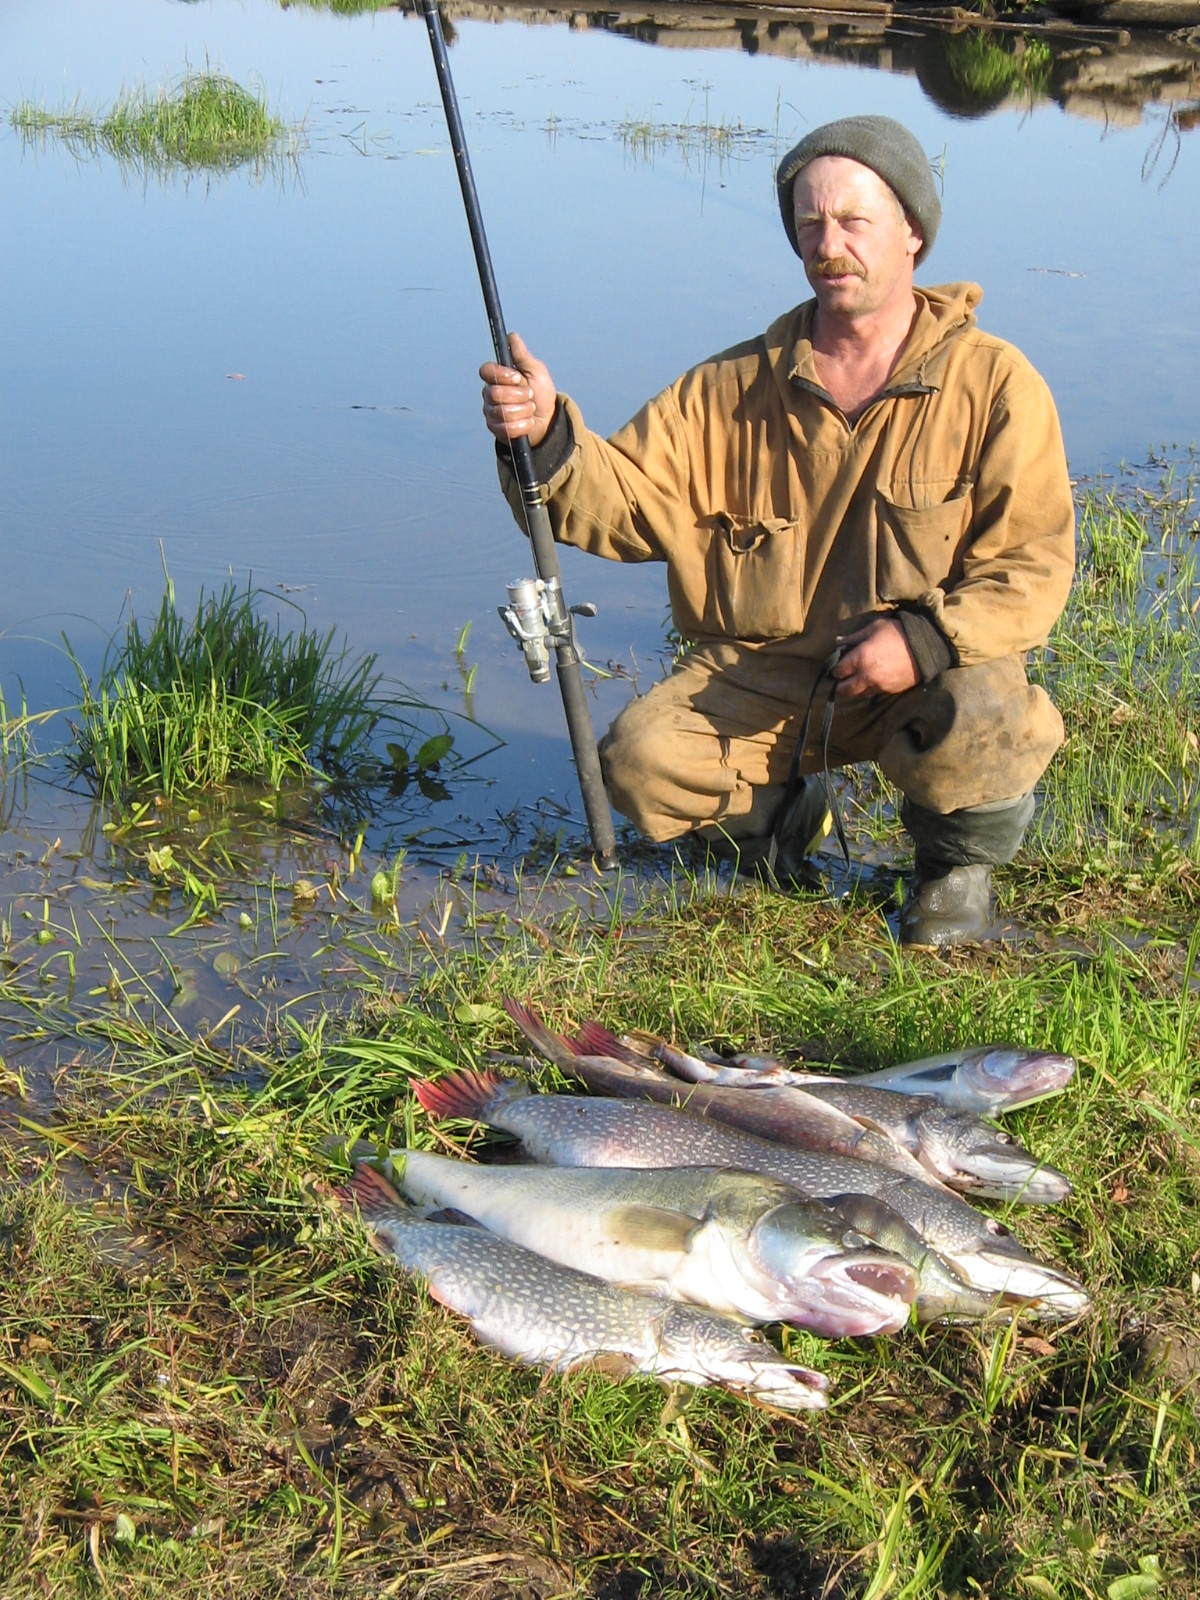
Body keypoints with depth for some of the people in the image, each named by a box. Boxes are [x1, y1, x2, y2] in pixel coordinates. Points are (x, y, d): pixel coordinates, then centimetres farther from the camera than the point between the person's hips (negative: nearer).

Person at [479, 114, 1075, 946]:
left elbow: (1034, 568, -8)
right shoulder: (733, 390, 3)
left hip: (930, 672, -2)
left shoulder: (994, 384, -4)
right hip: (759, 674, 2)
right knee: (642, 763, -22)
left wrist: (926, 638, -25)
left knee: (984, 725, -35)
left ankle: (959, 862, 3)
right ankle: (782, 808, 14)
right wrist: (547, 435, -24)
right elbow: (624, 499, -3)